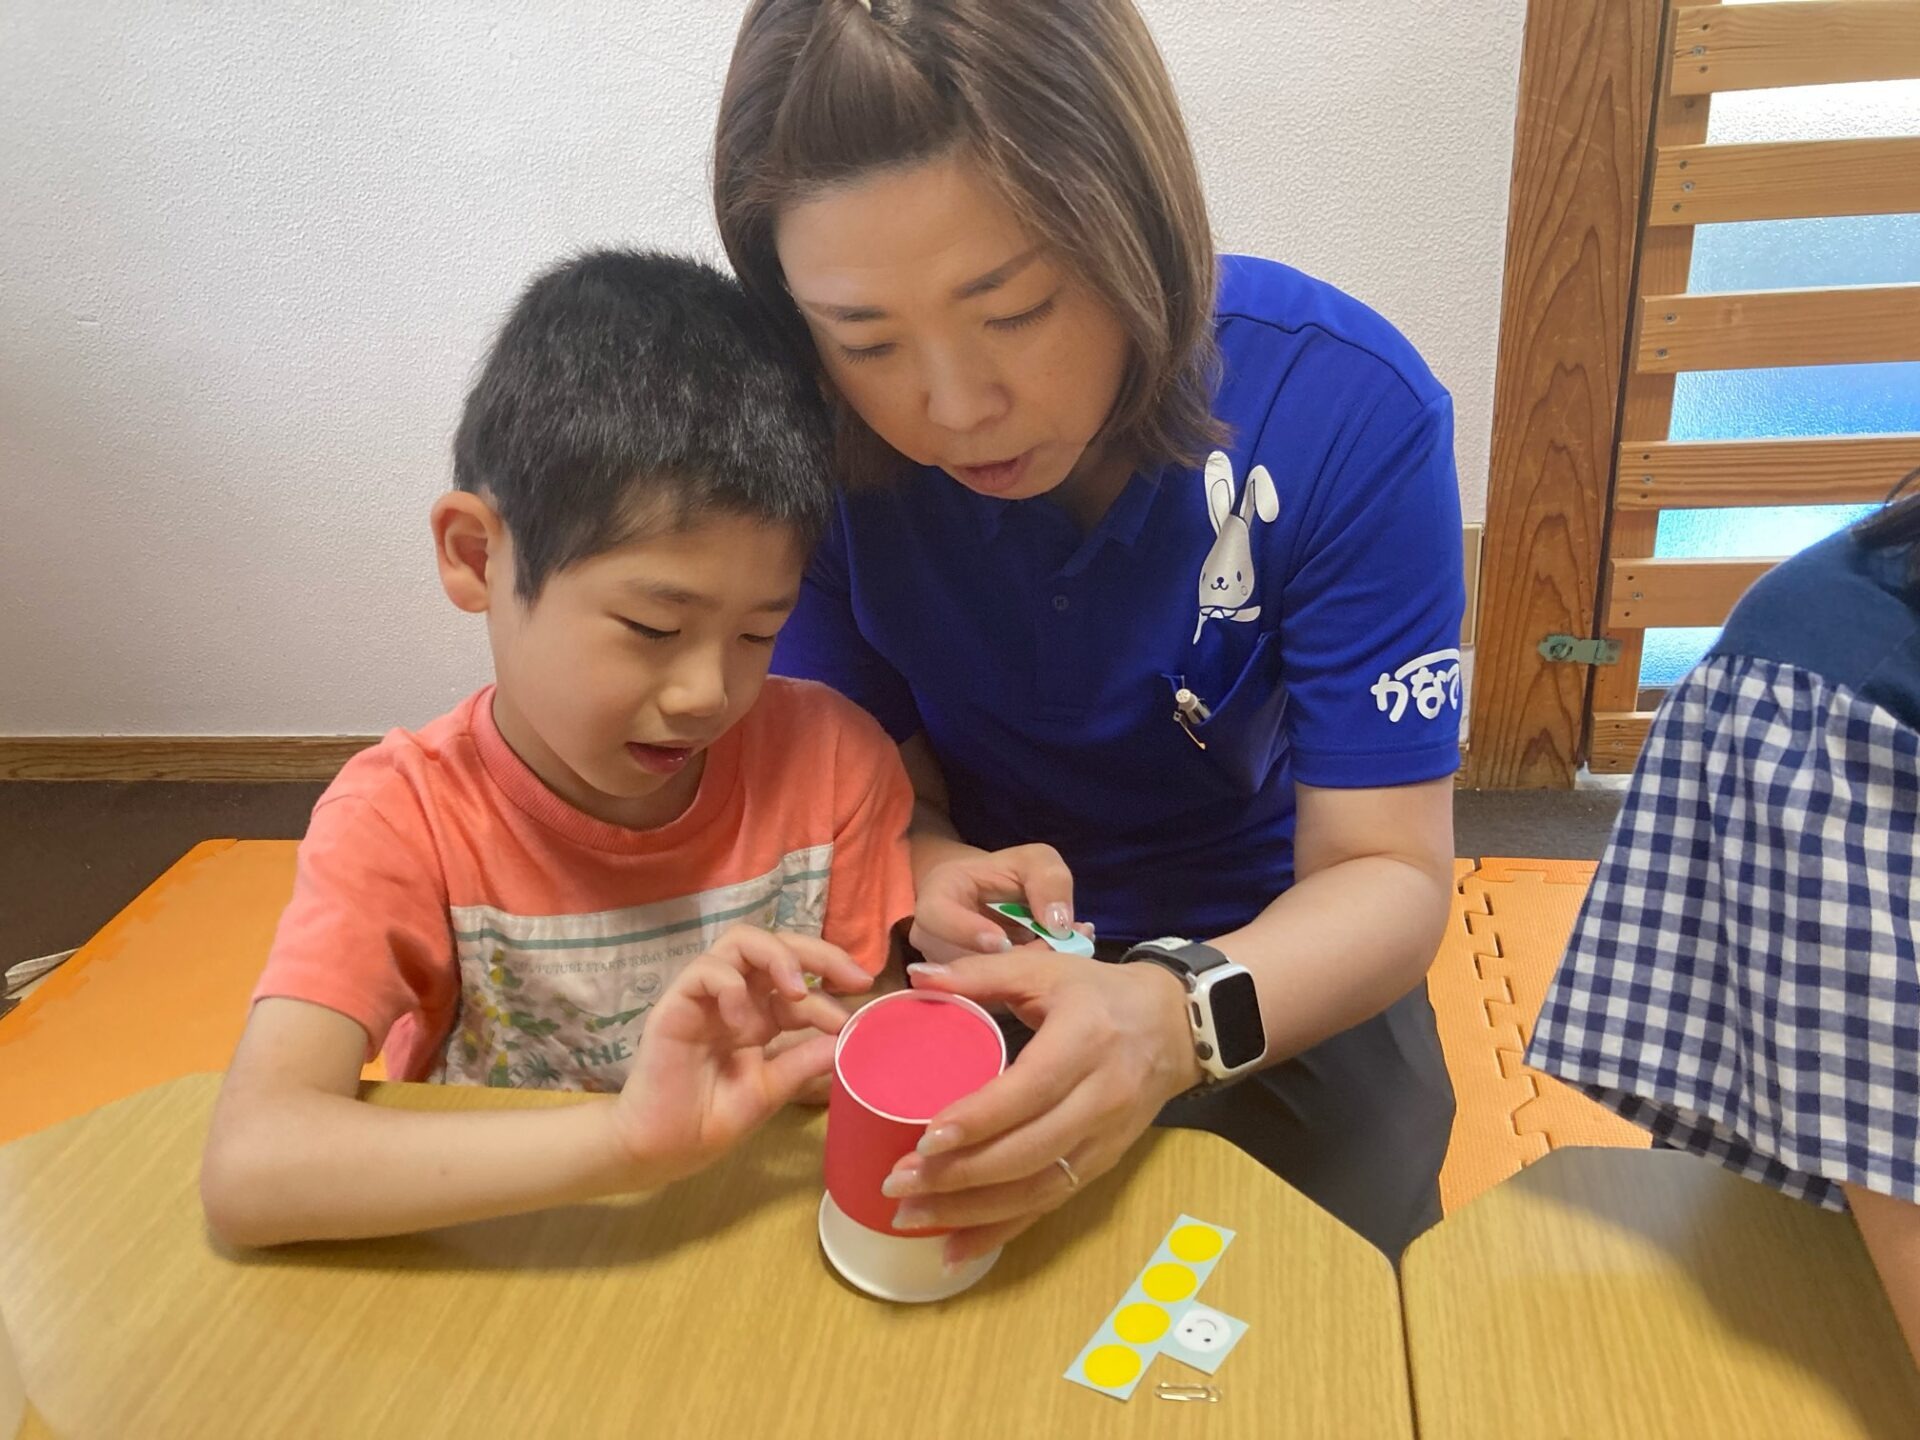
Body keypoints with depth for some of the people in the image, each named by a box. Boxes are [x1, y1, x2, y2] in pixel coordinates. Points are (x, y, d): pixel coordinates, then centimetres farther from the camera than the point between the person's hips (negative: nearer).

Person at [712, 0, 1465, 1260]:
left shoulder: (1347, 410, -25)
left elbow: (1389, 873, -22)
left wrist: (1177, 1018, -43)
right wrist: (928, 867, -30)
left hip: (1271, 967, 0)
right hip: (979, 965, 1)